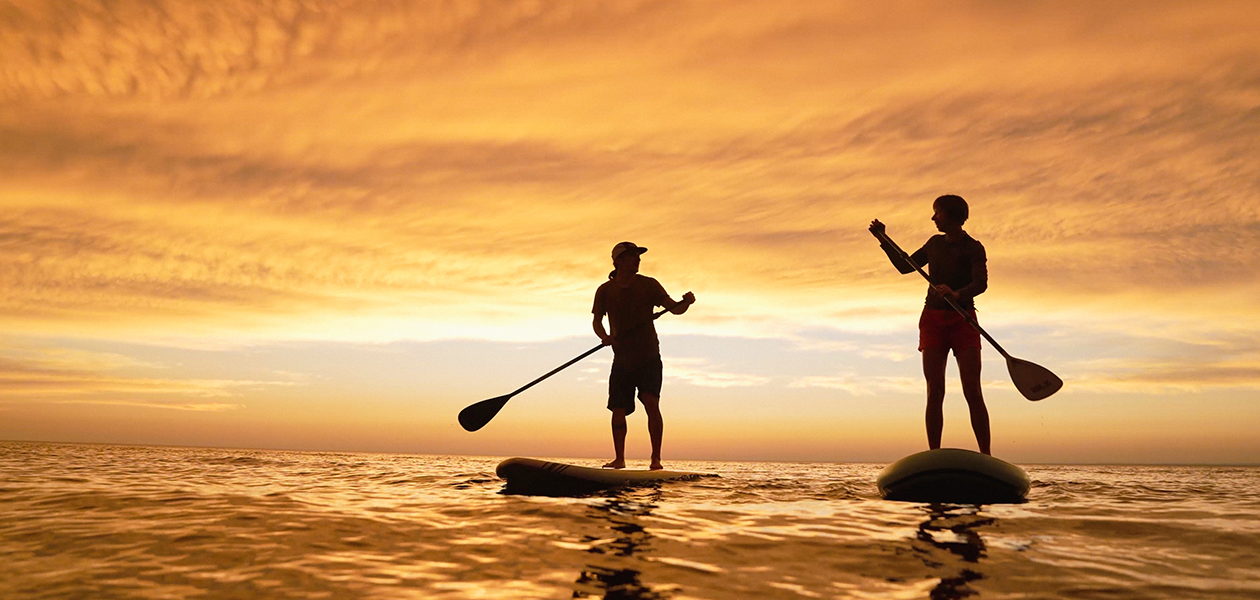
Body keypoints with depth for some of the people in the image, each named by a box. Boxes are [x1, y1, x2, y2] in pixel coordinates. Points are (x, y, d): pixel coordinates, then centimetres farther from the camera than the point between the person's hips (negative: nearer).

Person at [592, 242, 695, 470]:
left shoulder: (648, 285, -1)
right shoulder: (605, 291, 2)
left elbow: (674, 308, -3)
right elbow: (597, 321, 9)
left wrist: (686, 302, -24)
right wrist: (605, 337, -11)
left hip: (649, 357, -2)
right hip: (622, 359, 2)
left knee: (651, 403, -17)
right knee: (618, 409, 1)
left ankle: (656, 459, -10)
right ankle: (619, 459, 16)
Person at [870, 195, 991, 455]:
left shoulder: (973, 248, -2)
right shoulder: (936, 243, 14)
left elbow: (981, 283, -18)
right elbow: (904, 266, 24)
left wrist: (956, 294, -37)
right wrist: (883, 239, 20)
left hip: (962, 320, -4)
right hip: (933, 319, 4)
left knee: (973, 393, -10)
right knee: (935, 392, -4)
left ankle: (986, 458, -8)